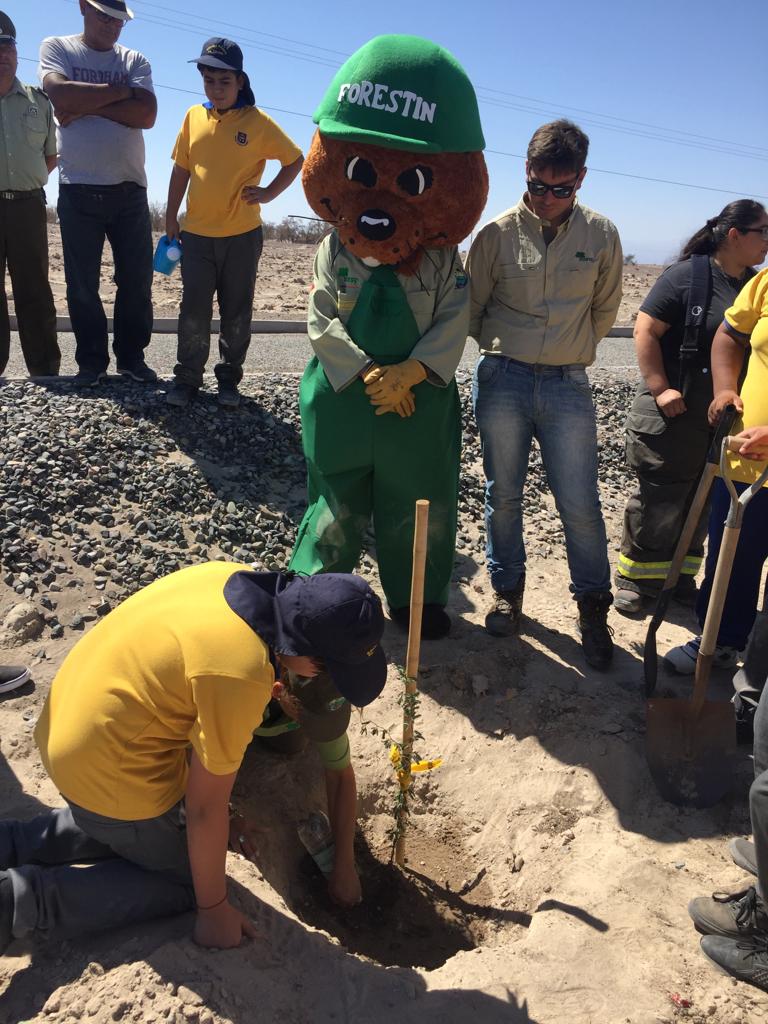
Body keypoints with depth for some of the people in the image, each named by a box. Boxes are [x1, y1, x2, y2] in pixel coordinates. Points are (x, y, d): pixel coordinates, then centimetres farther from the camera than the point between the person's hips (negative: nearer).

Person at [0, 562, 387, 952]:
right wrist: (214, 910, -3)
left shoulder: (234, 578, -6)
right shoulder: (241, 675, -31)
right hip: (113, 774, -8)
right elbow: (205, 807, -19)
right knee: (191, 880, 13)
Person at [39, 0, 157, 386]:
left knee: (137, 279, 2)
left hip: (129, 188, 2)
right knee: (82, 282, 1)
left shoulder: (135, 61, 11)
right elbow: (60, 94, -13)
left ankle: (131, 357, 14)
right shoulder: (57, 47, 7)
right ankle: (91, 361, 11)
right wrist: (118, 91, -7)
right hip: (79, 188, -2)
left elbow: (146, 114, -7)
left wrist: (87, 105, -12)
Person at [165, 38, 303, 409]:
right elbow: (181, 170, 10)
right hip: (197, 234, 2)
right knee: (194, 311, 3)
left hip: (242, 235, -2)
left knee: (236, 313, 6)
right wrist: (171, 218, 9)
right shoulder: (194, 117, 5)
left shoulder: (258, 122, -4)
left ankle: (229, 380, 18)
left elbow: (295, 160, 2)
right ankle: (187, 377, 13)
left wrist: (269, 193, -8)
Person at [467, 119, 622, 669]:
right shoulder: (498, 232, -2)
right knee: (503, 495, 9)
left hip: (568, 386, 0)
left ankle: (594, 607, 17)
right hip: (503, 381, 0)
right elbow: (472, 307, 8)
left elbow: (605, 309, 15)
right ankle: (508, 592, 27)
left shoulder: (602, 235, 2)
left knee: (580, 504, 0)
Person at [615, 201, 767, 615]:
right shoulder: (687, 275, -9)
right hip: (676, 412, -6)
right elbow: (645, 330, -13)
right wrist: (659, 388, -19)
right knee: (658, 501, 1)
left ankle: (680, 578, 27)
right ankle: (634, 578, 15)